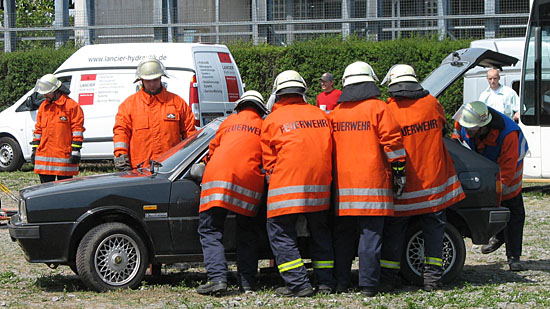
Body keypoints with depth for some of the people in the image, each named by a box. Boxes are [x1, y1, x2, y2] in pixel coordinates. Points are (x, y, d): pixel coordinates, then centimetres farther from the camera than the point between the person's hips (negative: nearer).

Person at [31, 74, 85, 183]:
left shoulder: (71, 105, -5)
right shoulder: (43, 106, 15)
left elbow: (77, 129, -7)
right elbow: (38, 129, 20)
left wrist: (76, 151, -12)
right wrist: (35, 149, 16)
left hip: (64, 156, -6)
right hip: (44, 155, 6)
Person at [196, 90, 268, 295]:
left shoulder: (229, 122, 20)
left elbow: (213, 149, 29)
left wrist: (208, 164, 47)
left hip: (218, 178, -1)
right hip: (249, 184, 1)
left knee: (210, 231, 0)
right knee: (246, 234, 17)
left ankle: (217, 278, -17)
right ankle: (247, 282, 11)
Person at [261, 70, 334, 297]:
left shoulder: (272, 120, 2)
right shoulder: (321, 116, 13)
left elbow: (268, 159, 6)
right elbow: (330, 151, 19)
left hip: (286, 185, -4)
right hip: (320, 185, 5)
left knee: (280, 233, 1)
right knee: (320, 232, 18)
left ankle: (298, 284, -9)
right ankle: (324, 282, 16)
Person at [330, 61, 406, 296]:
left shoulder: (335, 113, 11)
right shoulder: (377, 108, -3)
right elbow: (391, 141, -7)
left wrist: (333, 177, 25)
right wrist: (399, 170, 0)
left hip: (342, 182, 4)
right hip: (372, 180, -4)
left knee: (343, 235, 12)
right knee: (370, 234, -3)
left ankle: (340, 282, 13)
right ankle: (368, 284, -5)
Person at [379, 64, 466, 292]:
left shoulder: (388, 111, -11)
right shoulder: (431, 104, 0)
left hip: (402, 186, -2)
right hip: (434, 179, 2)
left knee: (393, 231, 9)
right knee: (433, 229, 11)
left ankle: (388, 277, 9)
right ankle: (433, 277, 10)